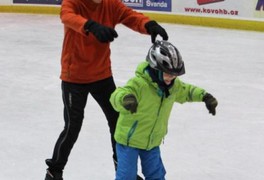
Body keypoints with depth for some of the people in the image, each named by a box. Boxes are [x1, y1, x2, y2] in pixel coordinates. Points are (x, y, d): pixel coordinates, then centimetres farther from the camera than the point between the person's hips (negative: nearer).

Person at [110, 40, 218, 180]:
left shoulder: (173, 85, -4)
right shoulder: (139, 83, -29)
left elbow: (186, 91, 18)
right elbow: (117, 95, -44)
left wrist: (205, 96, 4)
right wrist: (125, 98, -67)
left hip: (153, 141, 7)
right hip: (129, 138, -7)